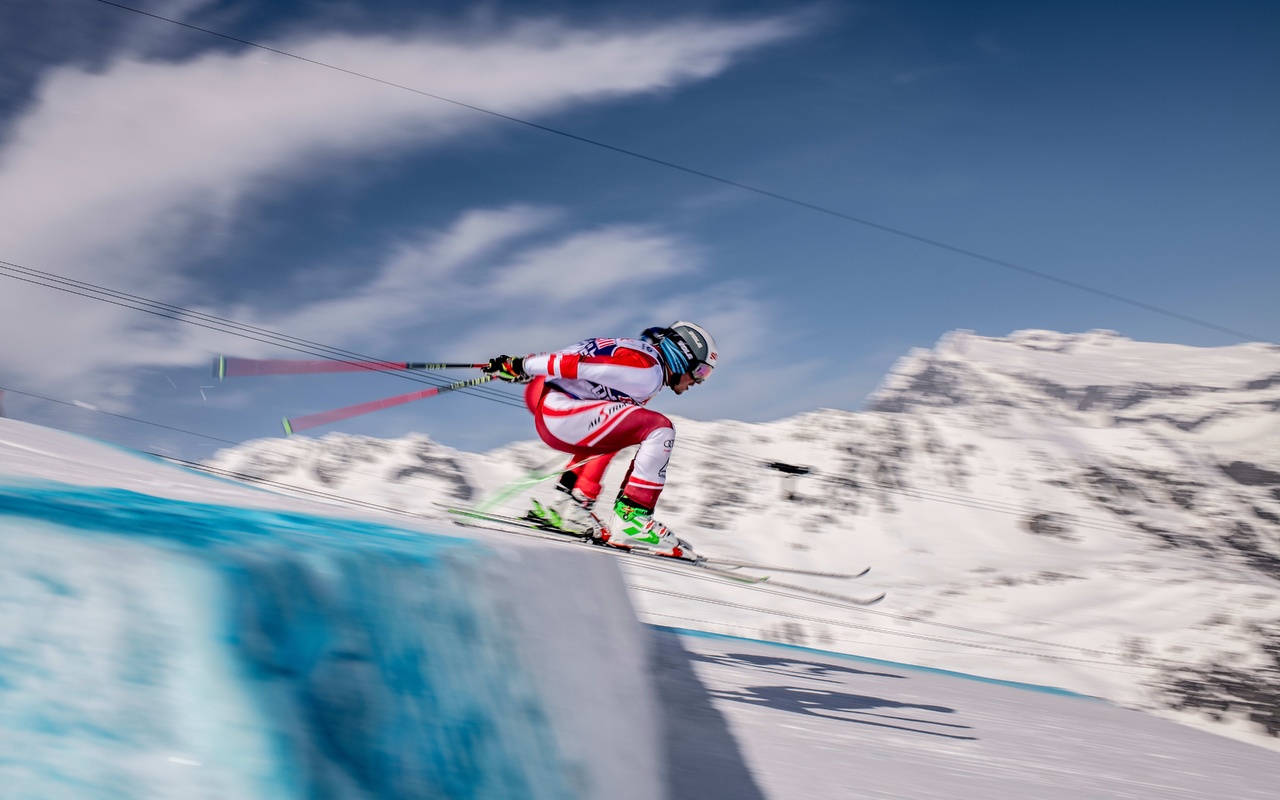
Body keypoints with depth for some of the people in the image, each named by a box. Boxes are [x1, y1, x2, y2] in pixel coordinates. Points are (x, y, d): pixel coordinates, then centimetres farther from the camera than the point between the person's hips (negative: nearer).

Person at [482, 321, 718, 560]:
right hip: (557, 412, -11)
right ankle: (631, 519, -12)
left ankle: (564, 502, 28)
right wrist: (519, 366, -14)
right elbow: (575, 364, -17)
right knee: (660, 429, -14)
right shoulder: (647, 369, -12)